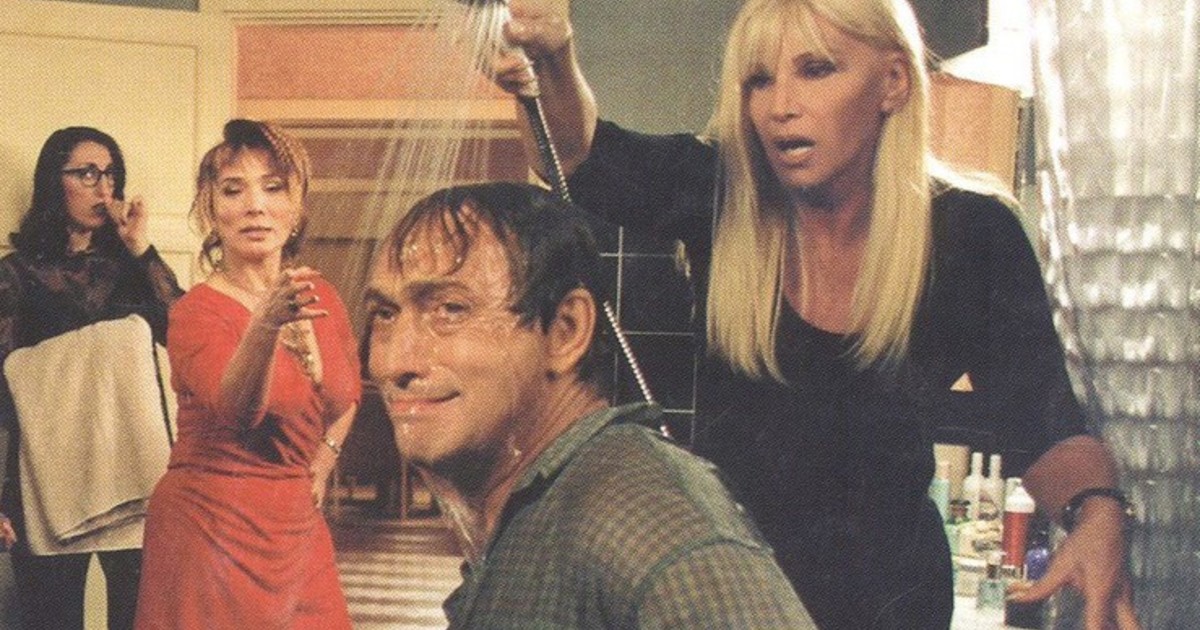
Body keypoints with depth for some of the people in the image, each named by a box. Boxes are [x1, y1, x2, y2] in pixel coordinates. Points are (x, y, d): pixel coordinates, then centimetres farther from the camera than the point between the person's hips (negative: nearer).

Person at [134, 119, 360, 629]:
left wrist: (322, 462, 8)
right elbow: (237, 409, -33)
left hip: (297, 522, 6)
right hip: (212, 524, -5)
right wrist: (264, 327, -49)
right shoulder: (196, 312, -13)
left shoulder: (320, 299, 3)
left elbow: (348, 392, 22)